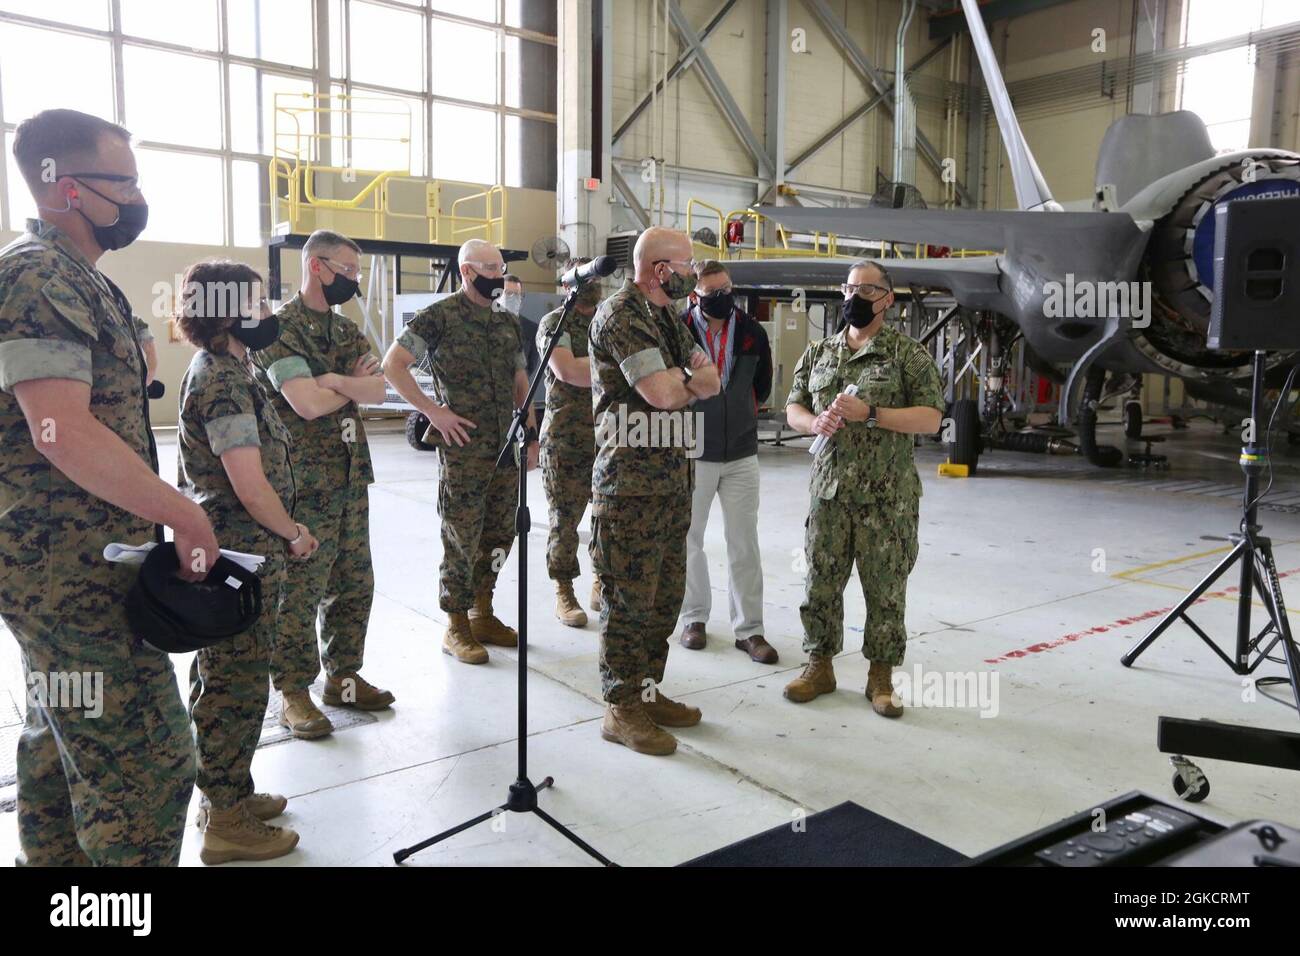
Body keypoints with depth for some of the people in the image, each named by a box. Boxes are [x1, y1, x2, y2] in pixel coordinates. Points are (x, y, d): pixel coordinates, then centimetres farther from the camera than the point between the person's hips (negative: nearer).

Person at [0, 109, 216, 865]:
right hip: (77, 573, -10)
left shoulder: (74, 279, 15)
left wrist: (163, 514, 17)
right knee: (146, 765, -6)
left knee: (62, 745, 19)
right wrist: (187, 516, -20)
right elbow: (63, 433, -26)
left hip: (70, 567, 10)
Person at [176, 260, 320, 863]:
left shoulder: (215, 371, 12)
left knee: (221, 678, 19)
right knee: (236, 684, 0)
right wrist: (295, 534, -7)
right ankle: (227, 824, 13)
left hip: (226, 552, 10)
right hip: (243, 555, -10)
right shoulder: (225, 383, -19)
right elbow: (252, 488, -23)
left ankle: (224, 794, 34)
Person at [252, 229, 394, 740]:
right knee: (299, 589, 1)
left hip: (352, 477, 7)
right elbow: (308, 403, -20)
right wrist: (356, 382, -3)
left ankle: (343, 675, 27)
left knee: (355, 583, 12)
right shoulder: (278, 328, -9)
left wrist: (335, 380, -17)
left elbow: (378, 390, 1)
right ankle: (293, 692, 13)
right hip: (305, 483, -7)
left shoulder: (347, 329, 14)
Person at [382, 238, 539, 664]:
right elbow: (393, 365, -9)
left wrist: (531, 436, 11)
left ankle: (483, 614, 27)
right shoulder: (439, 316, -7)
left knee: (499, 535, 12)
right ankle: (457, 628, 14)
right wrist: (434, 412, -14)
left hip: (507, 449, 6)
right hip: (463, 450, -6)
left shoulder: (508, 321, 13)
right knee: (462, 540, 1)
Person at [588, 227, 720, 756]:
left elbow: (711, 381, 12)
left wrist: (680, 379, -10)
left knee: (666, 595, 15)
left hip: (673, 480, 10)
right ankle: (621, 708, 10)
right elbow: (661, 392, -21)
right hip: (631, 486, -9)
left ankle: (648, 691, 27)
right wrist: (689, 382, 1)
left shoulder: (669, 318, 18)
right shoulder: (621, 314, -13)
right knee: (629, 599, -2)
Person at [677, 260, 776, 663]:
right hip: (693, 453, -2)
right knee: (689, 538, 10)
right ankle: (694, 617, 26)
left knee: (744, 544, 3)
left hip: (741, 453, 2)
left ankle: (749, 629, 11)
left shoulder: (752, 332, 1)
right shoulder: (679, 332, -10)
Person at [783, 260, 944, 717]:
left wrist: (870, 413, -18)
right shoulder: (819, 352, 12)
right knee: (821, 581, 9)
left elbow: (930, 418, -8)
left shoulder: (908, 353, -2)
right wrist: (815, 422, -8)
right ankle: (819, 665, 24)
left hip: (887, 497, -3)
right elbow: (793, 408, 16)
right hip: (829, 489, 4)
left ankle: (881, 676, 18)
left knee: (886, 588, 4)